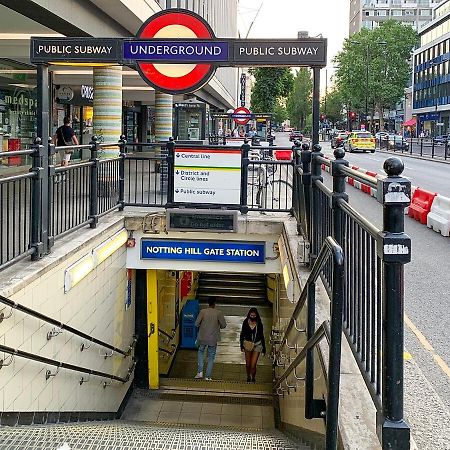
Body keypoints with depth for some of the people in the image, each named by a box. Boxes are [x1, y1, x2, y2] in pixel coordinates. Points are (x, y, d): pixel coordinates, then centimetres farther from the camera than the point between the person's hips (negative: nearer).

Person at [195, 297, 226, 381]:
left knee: (201, 352, 25)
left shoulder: (203, 311, -8)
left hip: (202, 337, 1)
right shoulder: (218, 313, -9)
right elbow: (223, 325, -7)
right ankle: (208, 376, 12)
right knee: (211, 357, 12)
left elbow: (196, 324, -8)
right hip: (213, 339, -1)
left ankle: (200, 372, 13)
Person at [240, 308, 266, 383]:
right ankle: (248, 377, 33)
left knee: (253, 365, -8)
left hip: (257, 345, -1)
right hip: (248, 345, 1)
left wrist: (264, 348, 7)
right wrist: (242, 345, -3)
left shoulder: (259, 324, -2)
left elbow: (262, 336, 5)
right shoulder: (245, 322, -2)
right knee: (248, 364, 9)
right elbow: (242, 334, 4)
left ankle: (253, 378, 15)